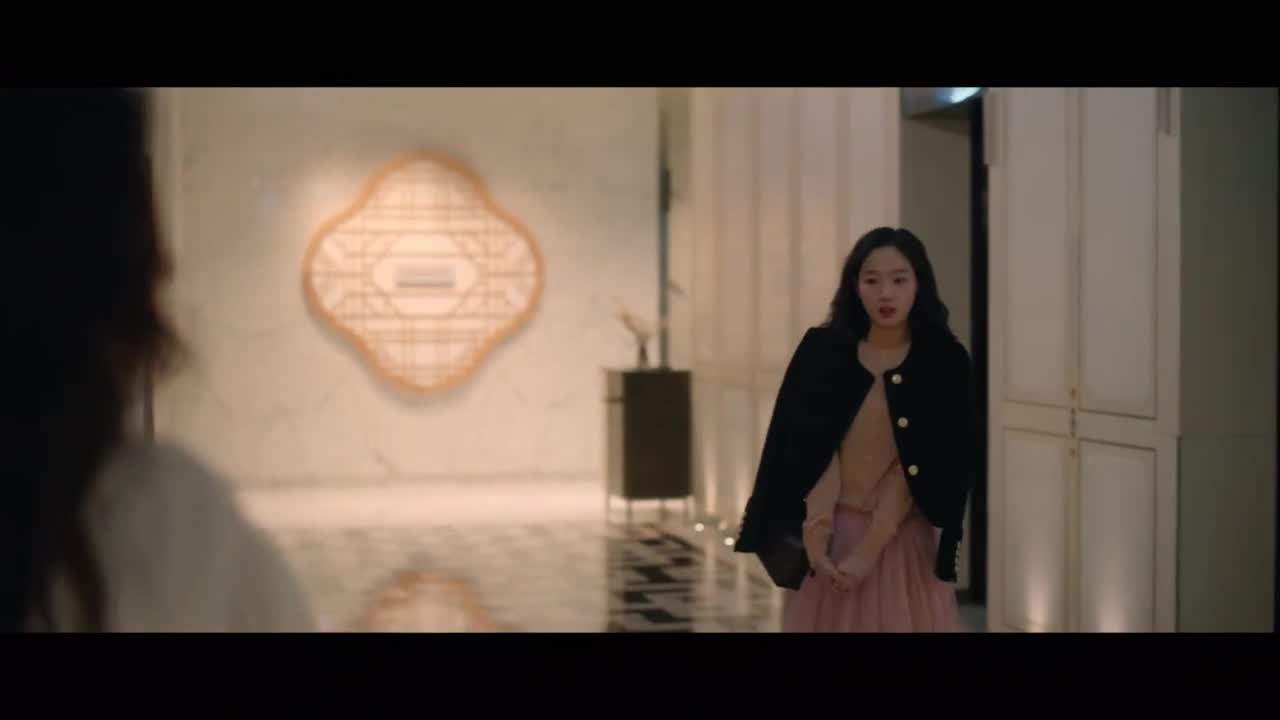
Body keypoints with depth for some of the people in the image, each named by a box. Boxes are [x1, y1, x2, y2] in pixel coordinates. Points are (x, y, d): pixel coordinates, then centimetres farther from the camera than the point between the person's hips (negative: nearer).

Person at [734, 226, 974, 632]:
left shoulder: (944, 362, -7)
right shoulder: (822, 350, -3)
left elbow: (926, 470, -11)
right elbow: (811, 453, -5)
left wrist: (868, 550, -16)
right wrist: (815, 533, -16)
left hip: (902, 539, -1)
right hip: (831, 531, 1)